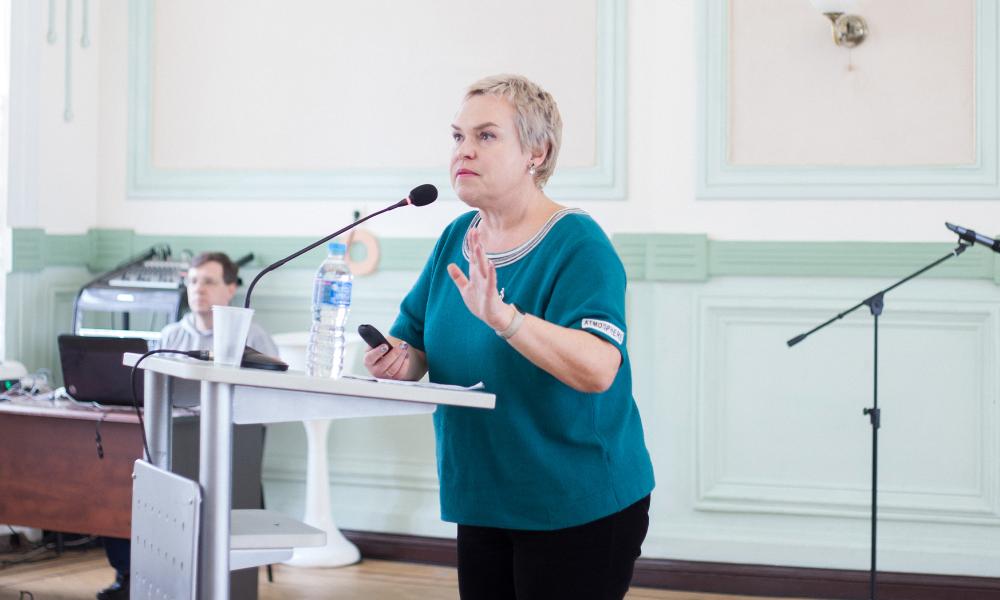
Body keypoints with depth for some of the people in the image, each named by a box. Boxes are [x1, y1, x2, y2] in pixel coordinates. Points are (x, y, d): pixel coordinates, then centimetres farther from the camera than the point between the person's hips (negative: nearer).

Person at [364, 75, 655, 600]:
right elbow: (412, 341, 12)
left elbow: (597, 370, -29)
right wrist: (396, 362, -12)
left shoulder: (579, 246, -15)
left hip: (580, 510, -6)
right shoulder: (455, 240, 6)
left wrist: (501, 316, -40)